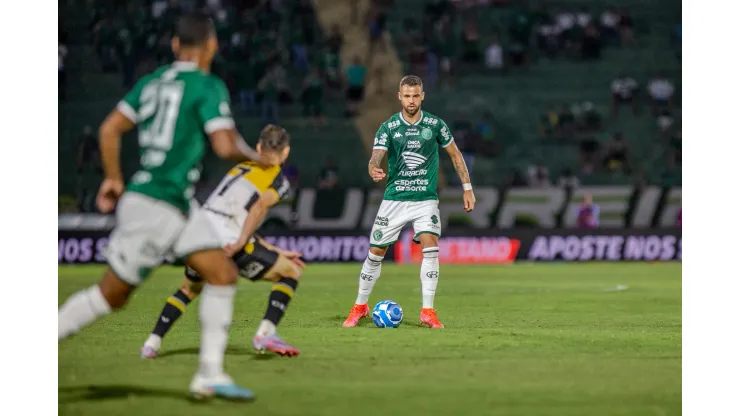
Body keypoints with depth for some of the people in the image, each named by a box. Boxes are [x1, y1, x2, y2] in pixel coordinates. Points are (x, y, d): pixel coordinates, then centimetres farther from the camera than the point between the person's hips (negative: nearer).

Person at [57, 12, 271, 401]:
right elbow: (225, 146, -21)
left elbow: (109, 129, 12)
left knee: (223, 274, 3)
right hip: (155, 207, -8)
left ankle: (210, 375, 0)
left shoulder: (152, 81, 10)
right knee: (112, 293, 1)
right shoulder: (208, 86, -13)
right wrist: (255, 156, -1)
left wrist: (113, 178, 23)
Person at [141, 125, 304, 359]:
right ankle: (265, 334, -5)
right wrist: (240, 244, -20)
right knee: (291, 273, 11)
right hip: (230, 240, -6)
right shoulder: (279, 180, 9)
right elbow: (261, 205, -14)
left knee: (189, 288, 32)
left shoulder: (240, 168, 29)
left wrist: (277, 253, 30)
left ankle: (152, 344, 22)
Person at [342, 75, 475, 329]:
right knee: (376, 252, 3)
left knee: (431, 248, -19)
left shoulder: (435, 125, -2)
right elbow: (376, 158, -16)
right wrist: (374, 171, -40)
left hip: (426, 199, 0)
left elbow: (455, 155, 11)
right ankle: (360, 306, 22)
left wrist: (467, 188, 8)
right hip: (394, 199, 0)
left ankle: (427, 311, -12)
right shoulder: (388, 127, -5)